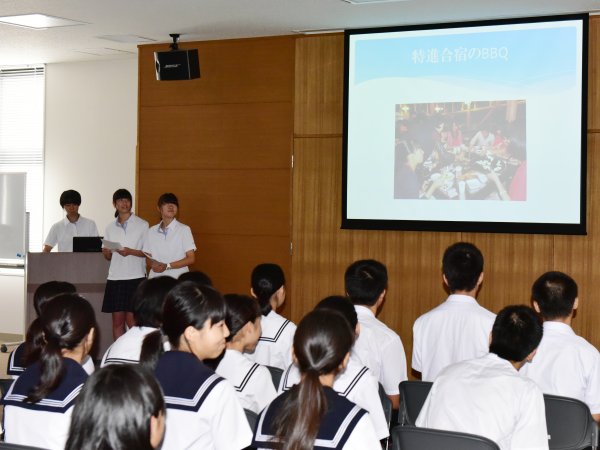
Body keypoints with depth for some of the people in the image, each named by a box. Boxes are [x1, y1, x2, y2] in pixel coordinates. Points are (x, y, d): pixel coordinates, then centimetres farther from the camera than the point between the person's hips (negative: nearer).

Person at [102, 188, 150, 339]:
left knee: (132, 321, -7)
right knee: (117, 321, 3)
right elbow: (108, 256, 18)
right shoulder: (110, 227, 14)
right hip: (115, 277, 4)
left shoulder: (142, 225, 2)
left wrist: (131, 252, -15)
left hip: (135, 277, -4)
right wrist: (106, 252, -5)